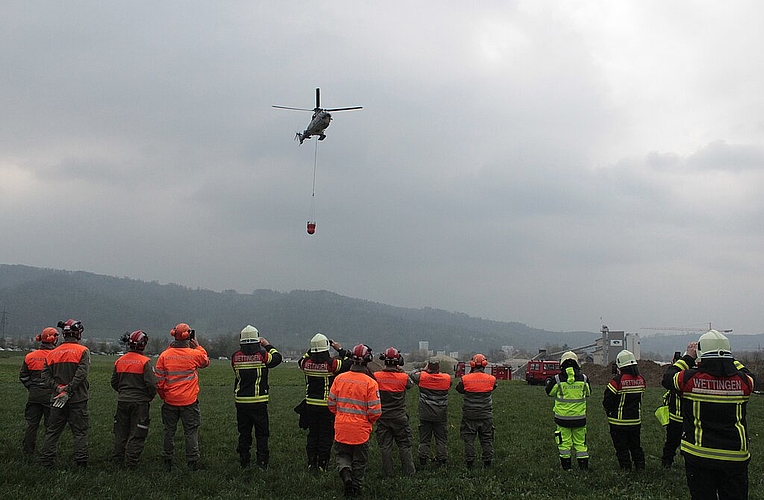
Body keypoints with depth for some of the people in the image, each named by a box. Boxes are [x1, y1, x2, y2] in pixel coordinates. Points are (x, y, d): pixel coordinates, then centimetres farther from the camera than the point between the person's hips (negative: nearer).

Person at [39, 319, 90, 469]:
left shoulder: (52, 353, 10)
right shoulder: (83, 351, -6)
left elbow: (45, 376, 2)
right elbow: (81, 374, -17)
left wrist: (58, 387, -6)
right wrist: (68, 391, -15)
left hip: (57, 399, 4)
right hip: (78, 400, -4)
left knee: (52, 431, 12)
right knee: (80, 432, 3)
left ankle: (46, 461, 14)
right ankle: (81, 462, 2)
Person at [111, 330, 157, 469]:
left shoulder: (119, 360, 3)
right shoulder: (145, 361, -13)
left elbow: (114, 382, 10)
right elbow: (151, 384, -15)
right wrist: (150, 397, 3)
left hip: (122, 401, 5)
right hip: (139, 402, -5)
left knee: (121, 432, 16)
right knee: (136, 434, 3)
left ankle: (117, 459, 21)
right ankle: (131, 462, 3)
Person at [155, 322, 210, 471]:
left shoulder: (164, 355, -4)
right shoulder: (195, 354, -10)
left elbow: (159, 380, 0)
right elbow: (206, 362, 13)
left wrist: (162, 395, 15)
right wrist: (198, 346, 17)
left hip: (170, 401, 2)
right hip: (189, 401, -2)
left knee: (169, 431, 13)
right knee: (191, 432, 5)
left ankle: (167, 462, 20)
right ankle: (192, 462, 5)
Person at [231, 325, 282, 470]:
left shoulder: (235, 356, -3)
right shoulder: (262, 354, -10)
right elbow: (277, 357, 8)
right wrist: (268, 345, 19)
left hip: (241, 402, 3)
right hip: (259, 402, -3)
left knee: (244, 433, 13)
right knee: (262, 433, 7)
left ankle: (244, 462, 18)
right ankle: (262, 462, 6)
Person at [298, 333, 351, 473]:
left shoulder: (307, 362, -5)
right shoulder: (332, 363, -17)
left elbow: (301, 360, 20)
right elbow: (350, 363, -6)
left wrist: (311, 351, 16)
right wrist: (341, 350, 2)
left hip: (310, 404, 4)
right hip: (326, 406, -4)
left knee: (312, 434, 16)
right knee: (326, 435, 7)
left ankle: (311, 464, 20)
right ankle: (322, 464, 10)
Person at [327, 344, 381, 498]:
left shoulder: (339, 378, -5)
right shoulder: (370, 382, -15)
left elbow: (331, 403, 3)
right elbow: (375, 411, -14)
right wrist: (369, 421, 8)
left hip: (341, 427, 2)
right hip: (361, 429, -2)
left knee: (342, 455, 21)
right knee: (359, 461, 16)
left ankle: (345, 473, -6)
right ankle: (355, 488, 24)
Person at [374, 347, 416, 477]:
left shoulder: (376, 376, -12)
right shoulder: (403, 377, -13)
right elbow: (411, 384, 8)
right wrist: (401, 371, 15)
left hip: (382, 417, 1)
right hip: (399, 417, -1)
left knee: (385, 446, 10)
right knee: (404, 445, 11)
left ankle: (388, 473, 14)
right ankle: (409, 471, 16)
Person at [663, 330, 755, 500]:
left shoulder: (690, 379, -13)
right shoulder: (742, 381, -7)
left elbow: (668, 377, 7)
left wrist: (688, 357, 14)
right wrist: (729, 359, 22)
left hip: (699, 455, -1)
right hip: (735, 457, 1)